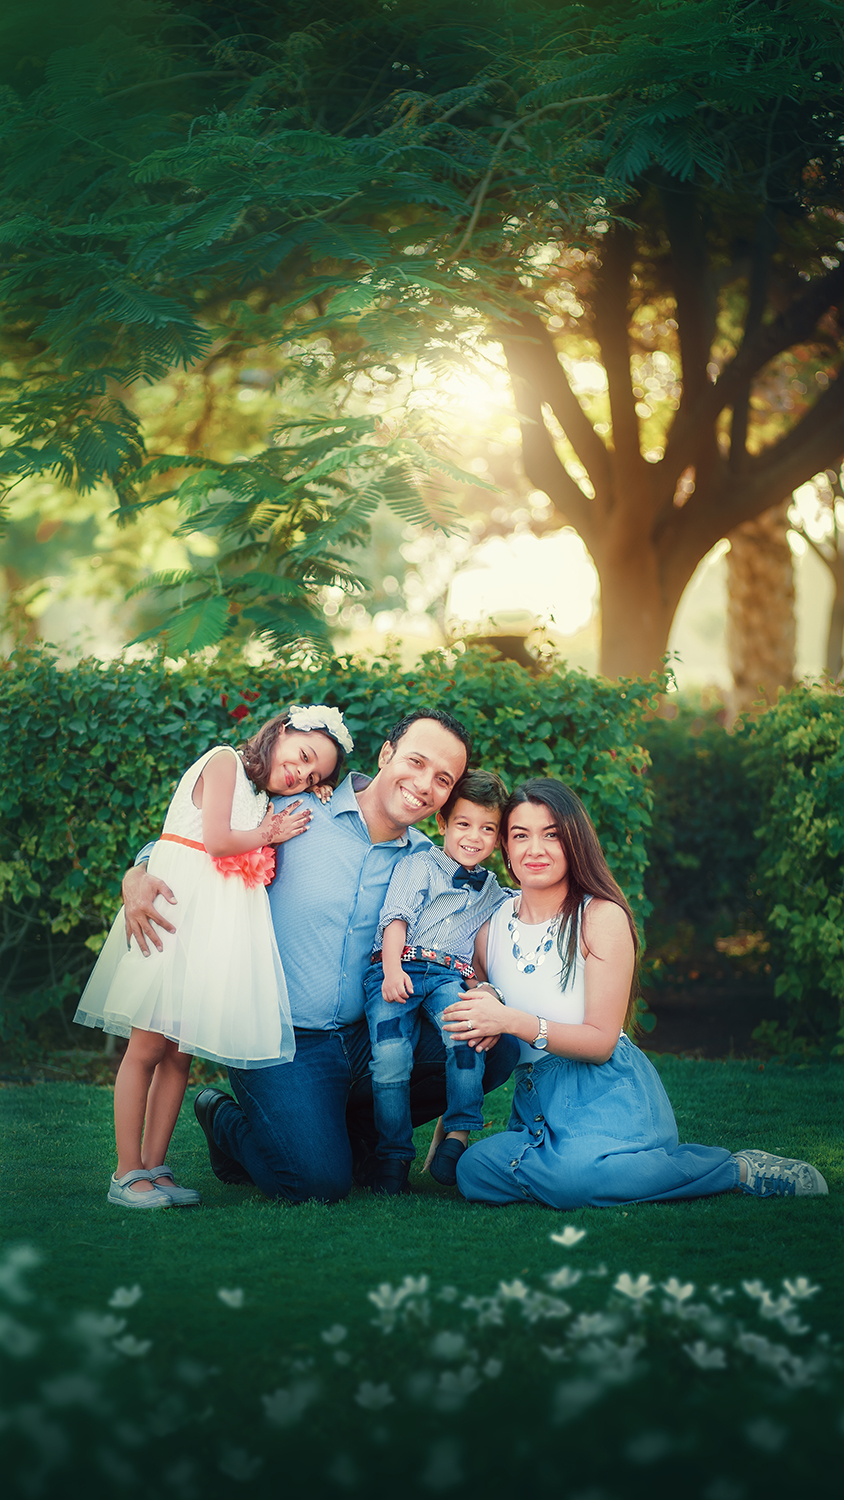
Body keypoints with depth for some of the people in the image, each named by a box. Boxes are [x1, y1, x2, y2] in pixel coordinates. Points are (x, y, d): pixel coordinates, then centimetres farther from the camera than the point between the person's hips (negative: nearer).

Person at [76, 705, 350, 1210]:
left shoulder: (266, 801, 24)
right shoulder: (224, 761, 0)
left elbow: (264, 875, 13)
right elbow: (217, 841, -10)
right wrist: (268, 836, 5)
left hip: (227, 922, 8)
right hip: (182, 905, -8)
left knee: (181, 1052, 4)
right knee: (148, 1046, -6)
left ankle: (154, 1166, 7)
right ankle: (128, 1172, -3)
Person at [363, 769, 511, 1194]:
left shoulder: (494, 894, 26)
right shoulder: (419, 866, 13)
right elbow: (396, 918, 0)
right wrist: (392, 968, -14)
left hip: (451, 975, 2)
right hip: (398, 969, -2)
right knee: (390, 1055, -23)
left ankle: (458, 1134, -21)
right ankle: (393, 1153, -7)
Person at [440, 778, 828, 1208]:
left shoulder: (602, 917, -5)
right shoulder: (492, 925, 8)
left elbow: (601, 1041, -9)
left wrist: (514, 1022, -21)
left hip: (605, 1093, -5)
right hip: (535, 1100, 5)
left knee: (571, 1174, -36)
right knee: (475, 1171, -26)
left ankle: (738, 1170, -16)